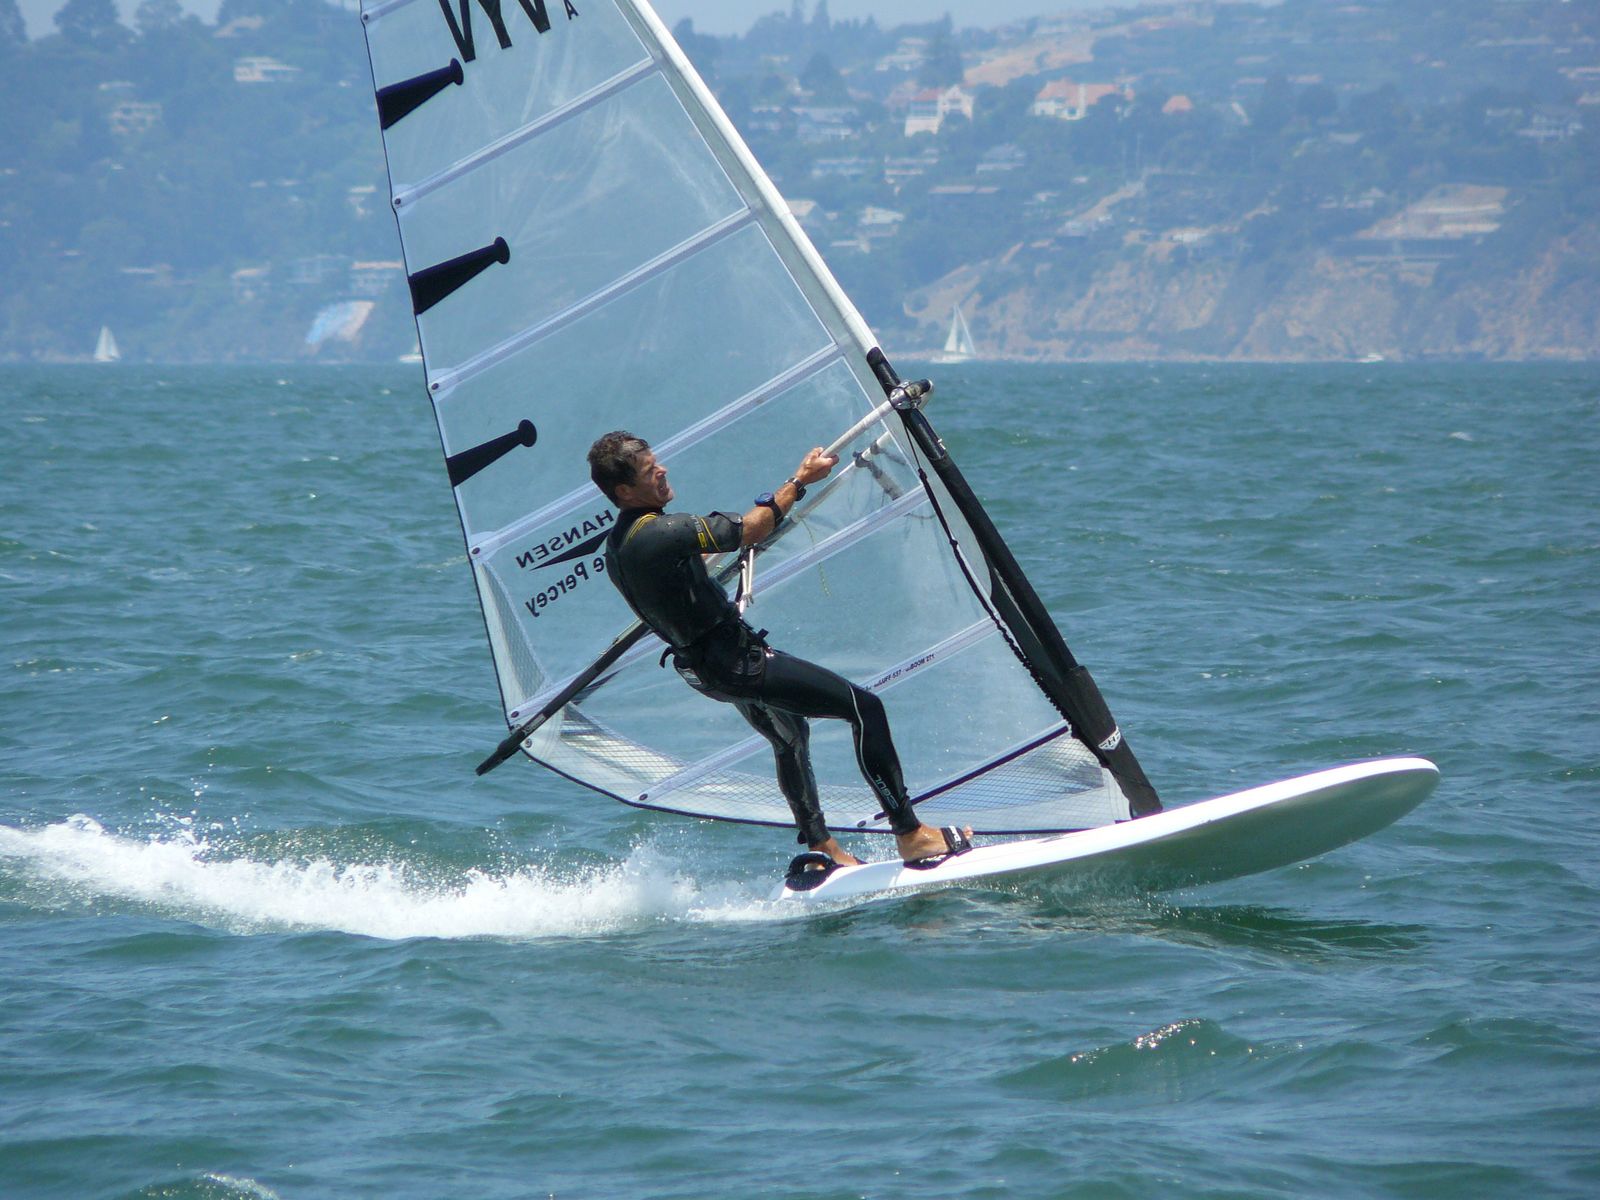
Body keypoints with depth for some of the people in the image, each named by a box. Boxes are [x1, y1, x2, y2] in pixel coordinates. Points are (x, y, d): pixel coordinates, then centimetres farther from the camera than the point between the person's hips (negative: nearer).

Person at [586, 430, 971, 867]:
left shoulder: (615, 548, 3)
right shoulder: (660, 533, -27)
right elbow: (750, 531, -20)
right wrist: (800, 480, -9)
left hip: (698, 665, 10)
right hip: (735, 662, -10)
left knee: (791, 737, 31)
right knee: (865, 708, -7)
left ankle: (823, 850, 38)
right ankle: (911, 837, -5)